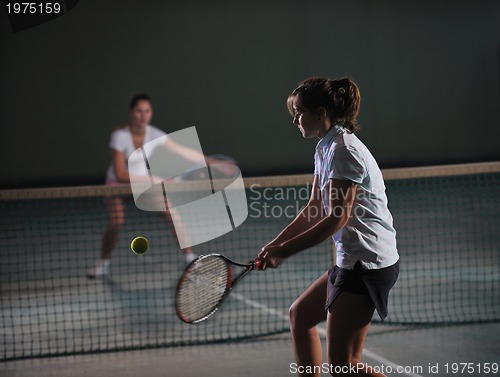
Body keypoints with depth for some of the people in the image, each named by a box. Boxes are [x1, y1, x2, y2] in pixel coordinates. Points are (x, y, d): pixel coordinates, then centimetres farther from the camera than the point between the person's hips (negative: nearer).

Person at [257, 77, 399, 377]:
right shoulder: (325, 148, 14)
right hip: (353, 260, 11)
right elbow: (315, 209, 16)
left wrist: (285, 251, -17)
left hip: (367, 263, -11)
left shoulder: (344, 150, -17)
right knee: (300, 314, 23)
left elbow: (337, 219, -20)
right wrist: (275, 245, 7)